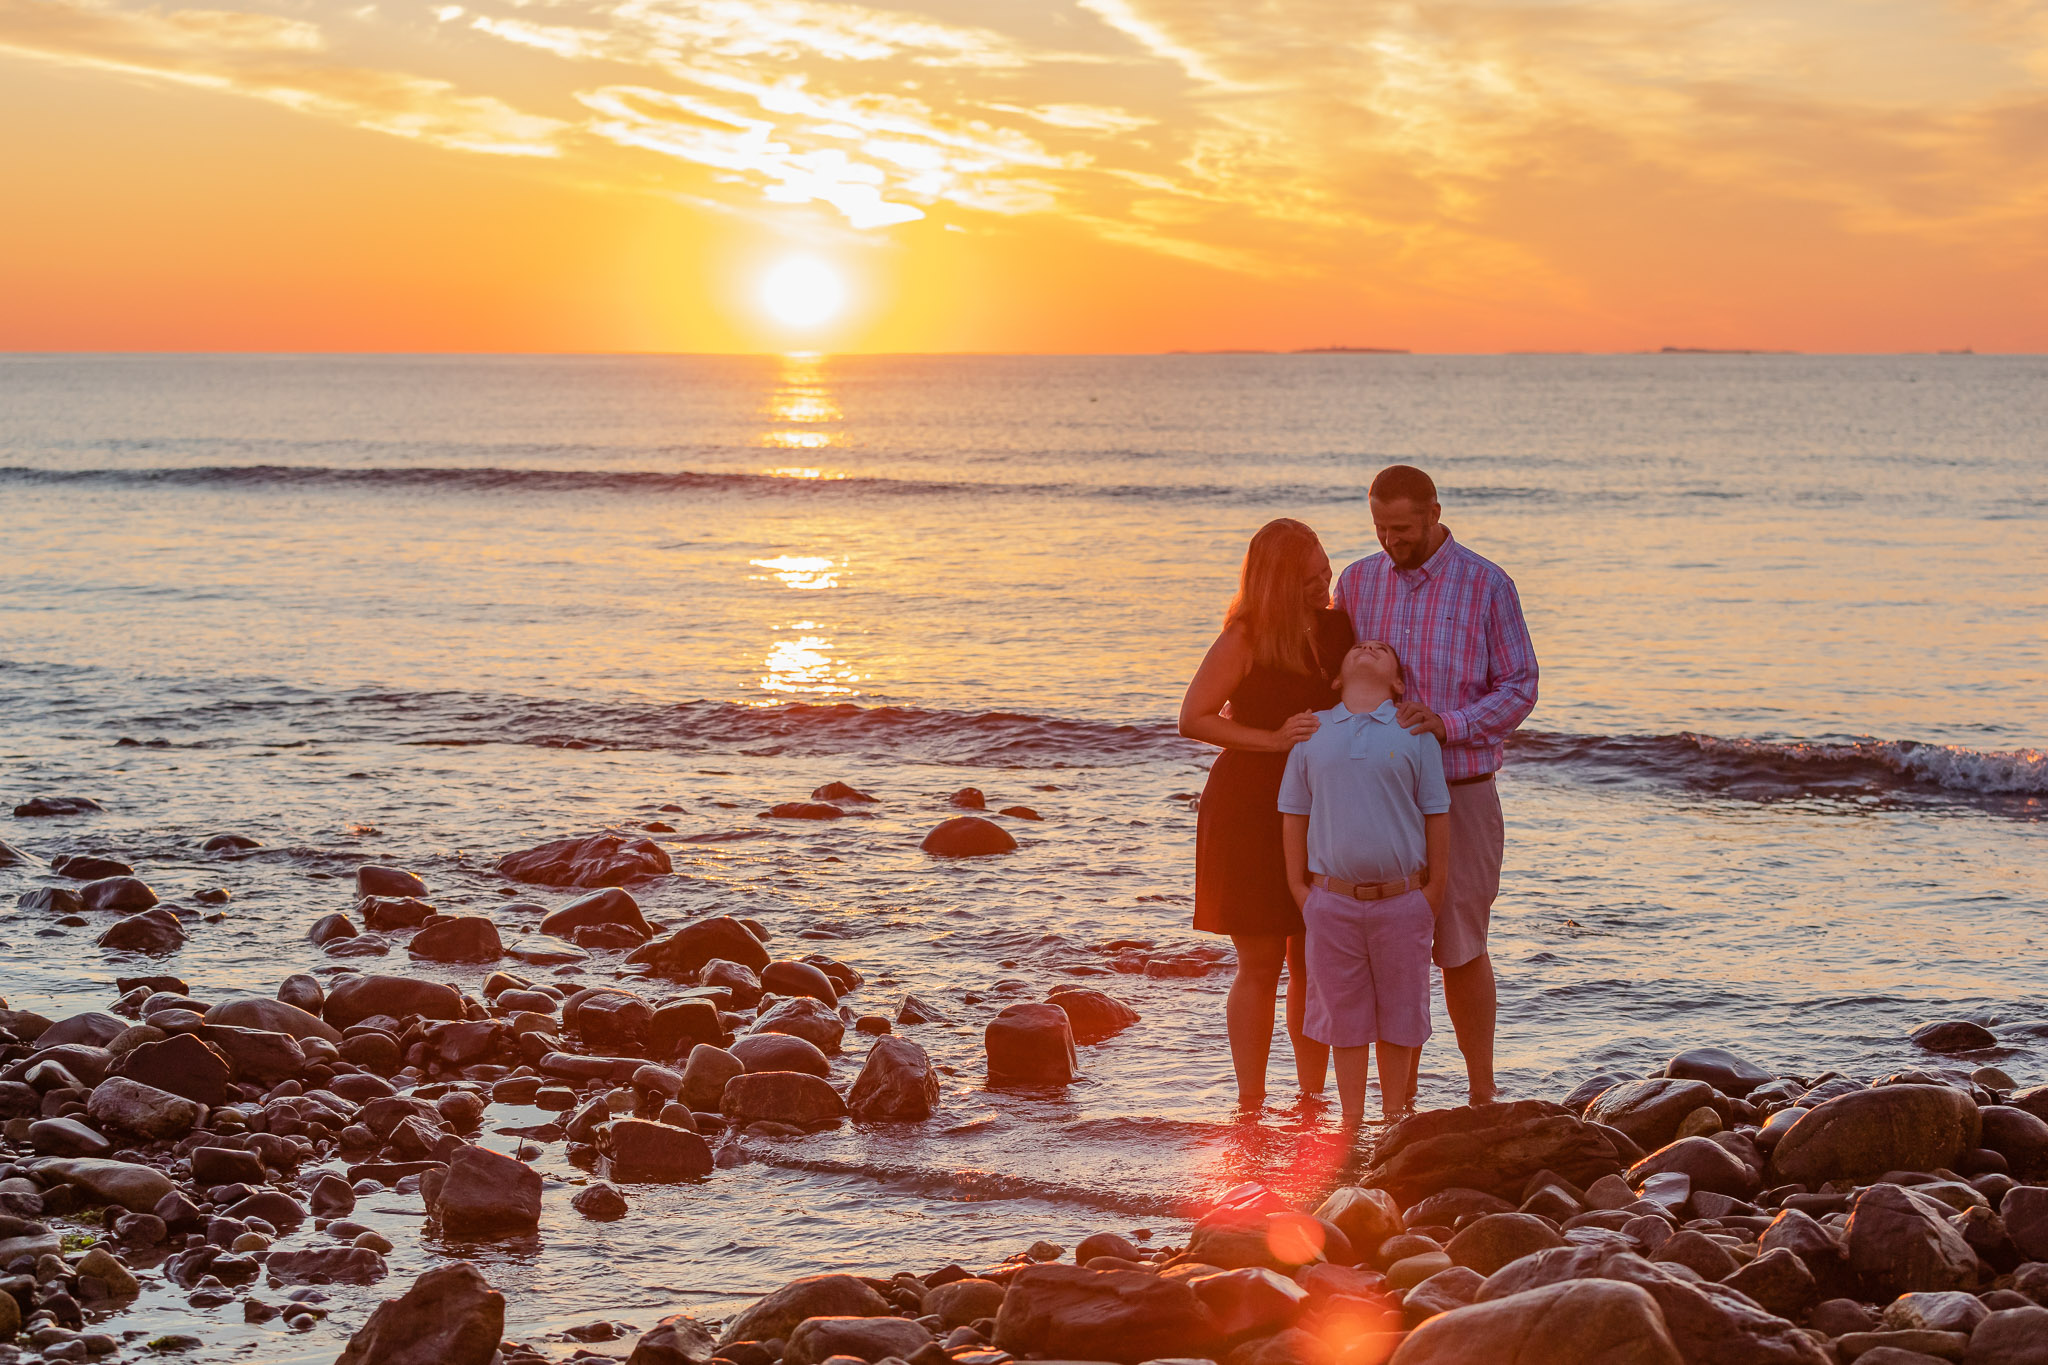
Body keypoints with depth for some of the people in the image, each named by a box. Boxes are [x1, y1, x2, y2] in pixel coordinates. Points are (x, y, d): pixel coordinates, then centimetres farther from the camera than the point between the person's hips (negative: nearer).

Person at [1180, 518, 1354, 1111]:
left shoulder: (1336, 629, 6)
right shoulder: (1245, 639, -10)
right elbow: (1193, 719, -13)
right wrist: (1274, 739, -19)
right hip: (1250, 811, -5)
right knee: (1260, 966, -1)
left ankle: (1312, 1100, 13)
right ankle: (1251, 1107, 5)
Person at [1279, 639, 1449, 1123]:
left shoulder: (1415, 732, 0)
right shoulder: (1312, 731, 4)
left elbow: (1436, 812, 3)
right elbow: (1294, 812, 9)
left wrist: (1436, 886, 0)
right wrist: (1297, 884, 5)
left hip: (1402, 901, -1)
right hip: (1333, 901, 1)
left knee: (1399, 1011, 8)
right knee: (1344, 1012, 7)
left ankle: (1394, 1113, 21)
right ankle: (1351, 1119, 17)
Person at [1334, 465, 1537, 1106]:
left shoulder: (1487, 586, -5)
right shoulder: (1357, 583, 6)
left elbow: (1520, 688, -5)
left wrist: (1446, 723, -19)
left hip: (1457, 793, -3)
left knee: (1461, 949, 2)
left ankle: (1481, 1094, 17)